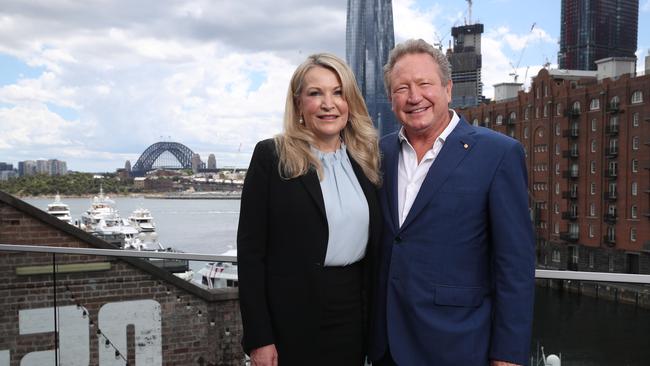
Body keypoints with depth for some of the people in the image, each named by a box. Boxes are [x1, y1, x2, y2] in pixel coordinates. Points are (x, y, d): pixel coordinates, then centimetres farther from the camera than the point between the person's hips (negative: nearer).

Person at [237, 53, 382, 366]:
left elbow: (373, 245, 10)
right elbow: (250, 250, -10)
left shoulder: (365, 159, 5)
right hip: (293, 318, -4)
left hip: (354, 313, 4)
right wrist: (258, 338, -13)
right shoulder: (271, 157, -8)